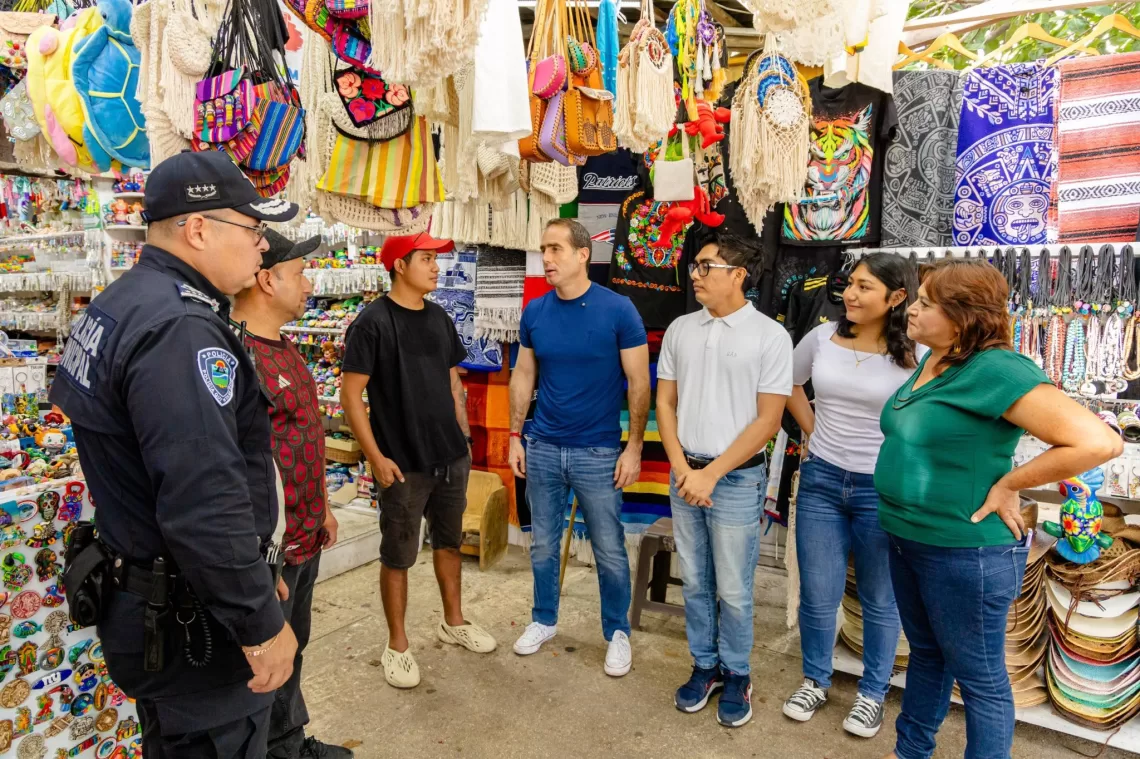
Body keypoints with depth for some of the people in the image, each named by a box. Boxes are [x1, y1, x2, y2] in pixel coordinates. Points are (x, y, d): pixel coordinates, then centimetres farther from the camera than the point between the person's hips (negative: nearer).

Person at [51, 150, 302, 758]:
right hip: (191, 622, -10)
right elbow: (206, 508, -32)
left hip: (140, 592, 10)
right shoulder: (180, 329, -26)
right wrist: (263, 624, -22)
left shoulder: (118, 304, 7)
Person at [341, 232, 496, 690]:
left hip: (452, 458, 6)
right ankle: (397, 645, 24)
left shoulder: (439, 318, 7)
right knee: (398, 557, 7)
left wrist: (464, 435, 12)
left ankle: (453, 622, 38)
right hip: (403, 465, -6)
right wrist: (376, 458, -16)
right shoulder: (373, 322, -12)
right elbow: (351, 394, -13)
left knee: (449, 542, 19)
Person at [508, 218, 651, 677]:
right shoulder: (534, 312, 0)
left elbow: (639, 383, -8)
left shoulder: (618, 310, -11)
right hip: (542, 449, 4)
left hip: (598, 453, -3)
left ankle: (618, 632, 30)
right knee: (543, 544, 16)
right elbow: (523, 377, 9)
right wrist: (515, 437, 6)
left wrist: (634, 448, -10)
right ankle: (544, 620, 38)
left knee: (609, 550, 9)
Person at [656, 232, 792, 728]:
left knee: (733, 590, 7)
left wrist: (711, 474, -12)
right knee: (695, 584, 15)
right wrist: (681, 467, -4)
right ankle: (705, 666, 33)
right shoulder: (680, 330, 4)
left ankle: (736, 676, 28)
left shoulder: (769, 335, -9)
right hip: (684, 474, 4)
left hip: (737, 478, -4)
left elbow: (768, 419, -10)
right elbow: (665, 402, 7)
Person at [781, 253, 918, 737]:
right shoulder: (822, 338, -2)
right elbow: (789, 385, 15)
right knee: (817, 594, 12)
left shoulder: (915, 355, -13)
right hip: (821, 481, 3)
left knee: (879, 599, 15)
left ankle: (872, 693, 35)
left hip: (883, 489, -2)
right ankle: (815, 681, 35)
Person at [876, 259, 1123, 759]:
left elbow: (1099, 442, -28)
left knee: (979, 678, 11)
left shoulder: (995, 370, -22)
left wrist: (1006, 484, -19)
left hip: (965, 552, -9)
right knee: (924, 654, 25)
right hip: (907, 541, 9)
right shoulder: (927, 365, 4)